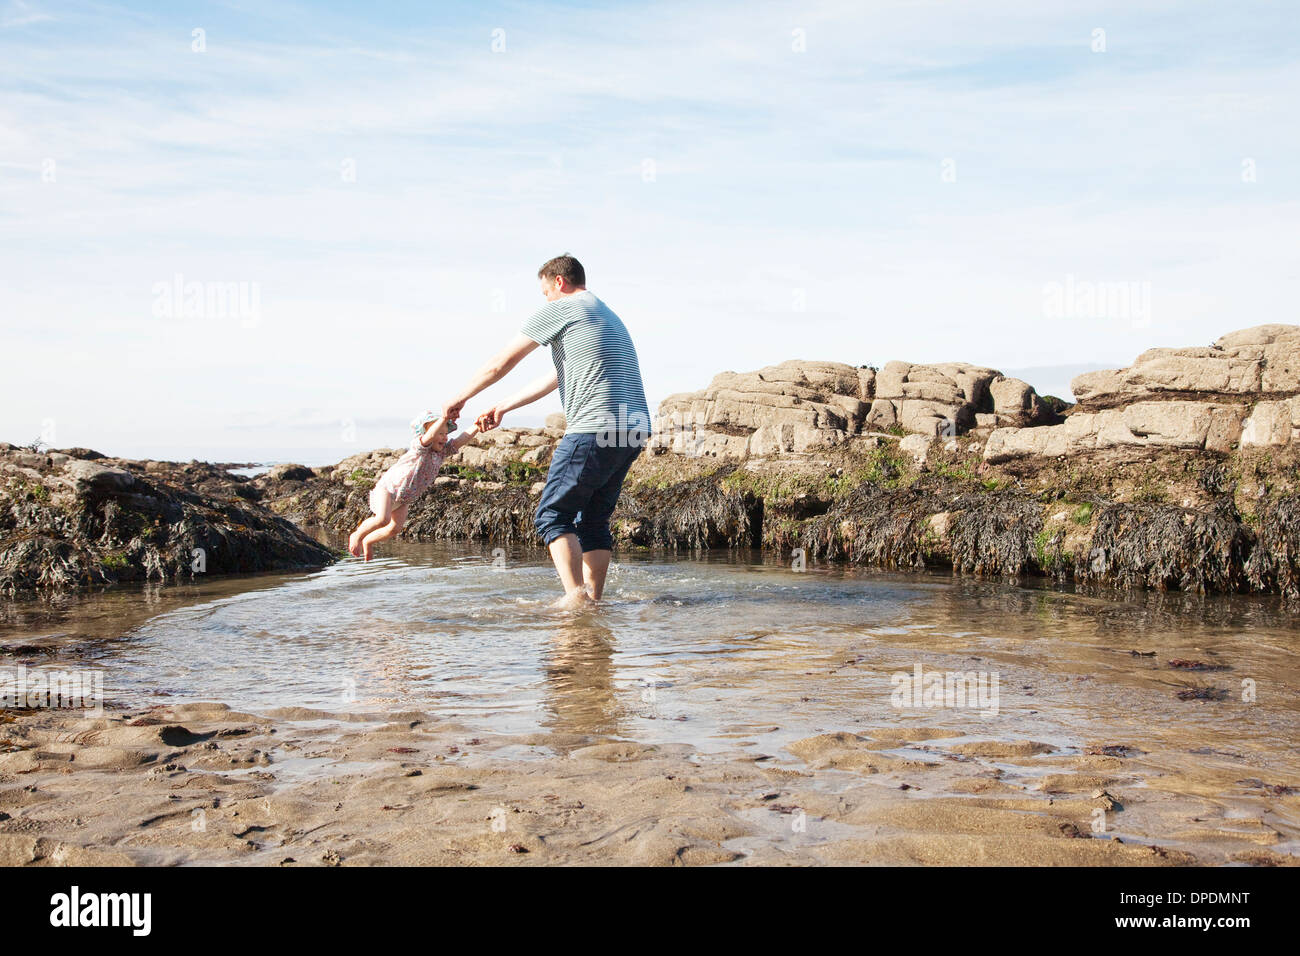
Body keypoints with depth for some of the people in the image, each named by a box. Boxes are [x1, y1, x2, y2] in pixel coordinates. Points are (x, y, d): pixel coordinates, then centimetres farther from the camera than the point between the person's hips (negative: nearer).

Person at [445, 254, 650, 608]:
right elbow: (555, 378, 35)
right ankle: (594, 599, 10)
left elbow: (500, 363, 9)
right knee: (594, 520, 13)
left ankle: (576, 596, -14)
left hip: (594, 431, -8)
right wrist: (503, 407, 39)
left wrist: (460, 398, 23)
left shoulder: (560, 309, 3)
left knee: (552, 516, -3)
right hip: (633, 432, 8)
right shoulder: (609, 317, 29)